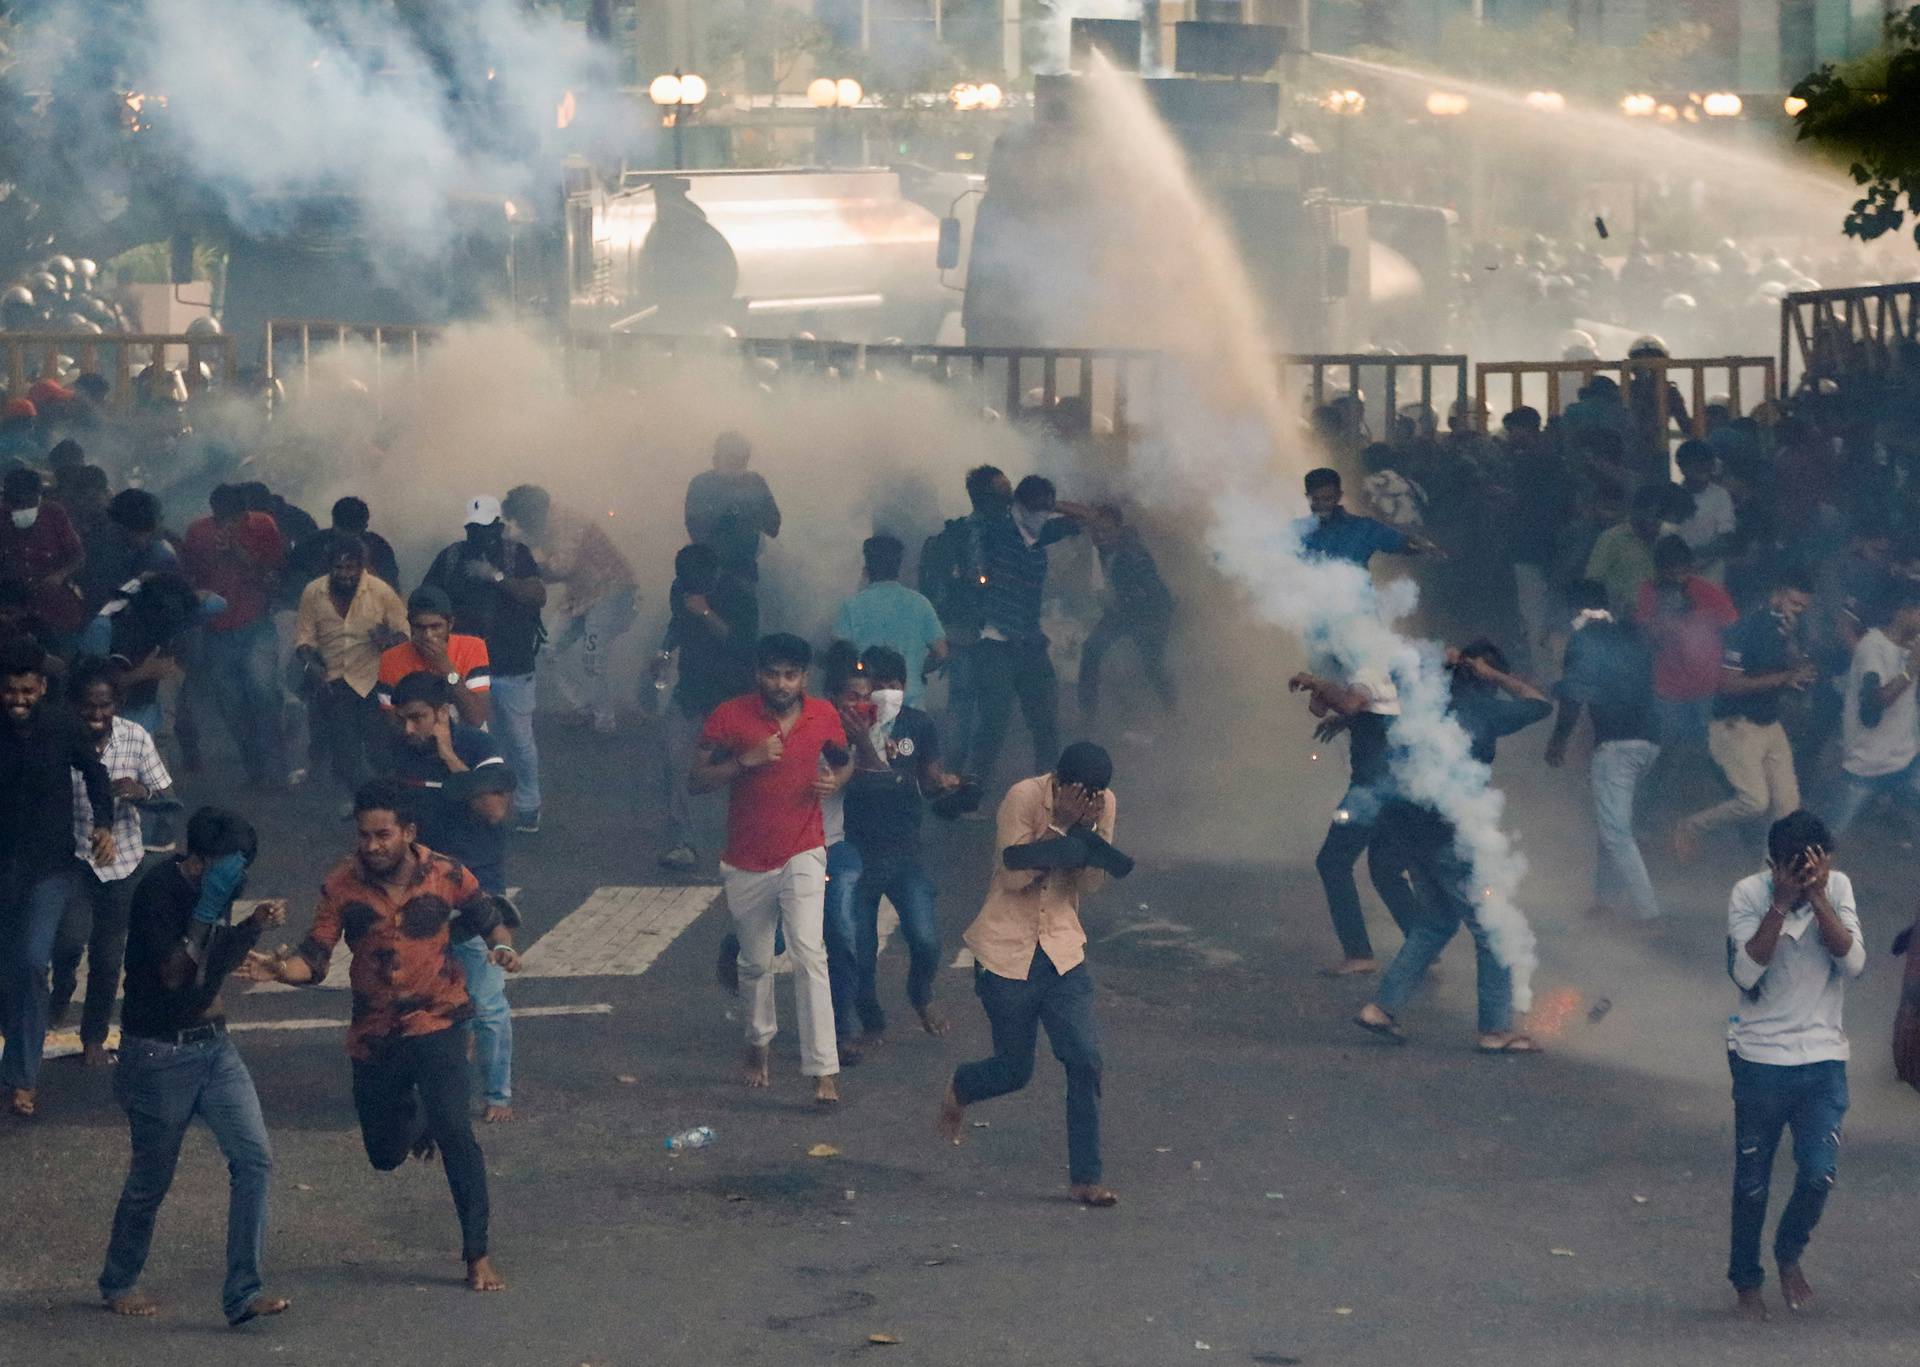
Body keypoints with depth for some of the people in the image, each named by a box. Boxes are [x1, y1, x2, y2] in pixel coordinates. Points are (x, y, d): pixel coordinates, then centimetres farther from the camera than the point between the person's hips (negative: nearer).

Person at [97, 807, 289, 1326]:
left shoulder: (213, 887, 5)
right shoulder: (159, 890, -18)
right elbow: (177, 973, -23)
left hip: (212, 1045, 7)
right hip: (159, 1053, -7)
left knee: (254, 1156, -10)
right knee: (152, 1179, 7)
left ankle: (243, 1293, -9)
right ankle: (118, 1283, 31)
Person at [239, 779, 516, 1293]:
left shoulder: (446, 876, -9)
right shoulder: (342, 885, -8)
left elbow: (488, 918, 8)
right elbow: (314, 959, -11)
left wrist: (502, 946, -14)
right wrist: (279, 968, -33)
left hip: (437, 1023, -3)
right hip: (373, 1035, 3)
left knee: (453, 1131, -20)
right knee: (385, 1154, 15)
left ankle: (477, 1255, -11)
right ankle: (418, 1118, 53)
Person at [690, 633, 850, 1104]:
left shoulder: (824, 716, -1)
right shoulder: (731, 716, -8)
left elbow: (845, 759, 19)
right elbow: (697, 781, -8)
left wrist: (836, 779, -5)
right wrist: (745, 761, -23)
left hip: (802, 856, -1)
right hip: (747, 864, 1)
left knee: (809, 953, -18)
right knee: (755, 964, 15)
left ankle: (823, 1070, -20)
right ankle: (758, 1045, 43)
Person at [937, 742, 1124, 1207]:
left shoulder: (1104, 804, -3)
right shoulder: (1024, 797, -16)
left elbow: (1091, 883, -2)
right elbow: (1013, 873, -20)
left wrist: (1086, 831, -19)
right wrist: (1064, 827, -26)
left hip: (1062, 950, 4)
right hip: (1007, 950, -4)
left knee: (1085, 1060, -9)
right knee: (1014, 1069, 5)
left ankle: (1086, 1178, 0)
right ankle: (959, 1091, 40)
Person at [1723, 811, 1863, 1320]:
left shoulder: (1838, 888, -2)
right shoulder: (1749, 895, -9)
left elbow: (1854, 963, -13)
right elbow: (1746, 973, -20)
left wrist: (1818, 899, -22)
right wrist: (1782, 904, -23)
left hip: (1823, 1057, 1)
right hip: (1761, 1057, -1)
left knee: (1819, 1174, -9)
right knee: (1752, 1182, 6)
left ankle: (1790, 1256, 19)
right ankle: (1747, 1282, 26)